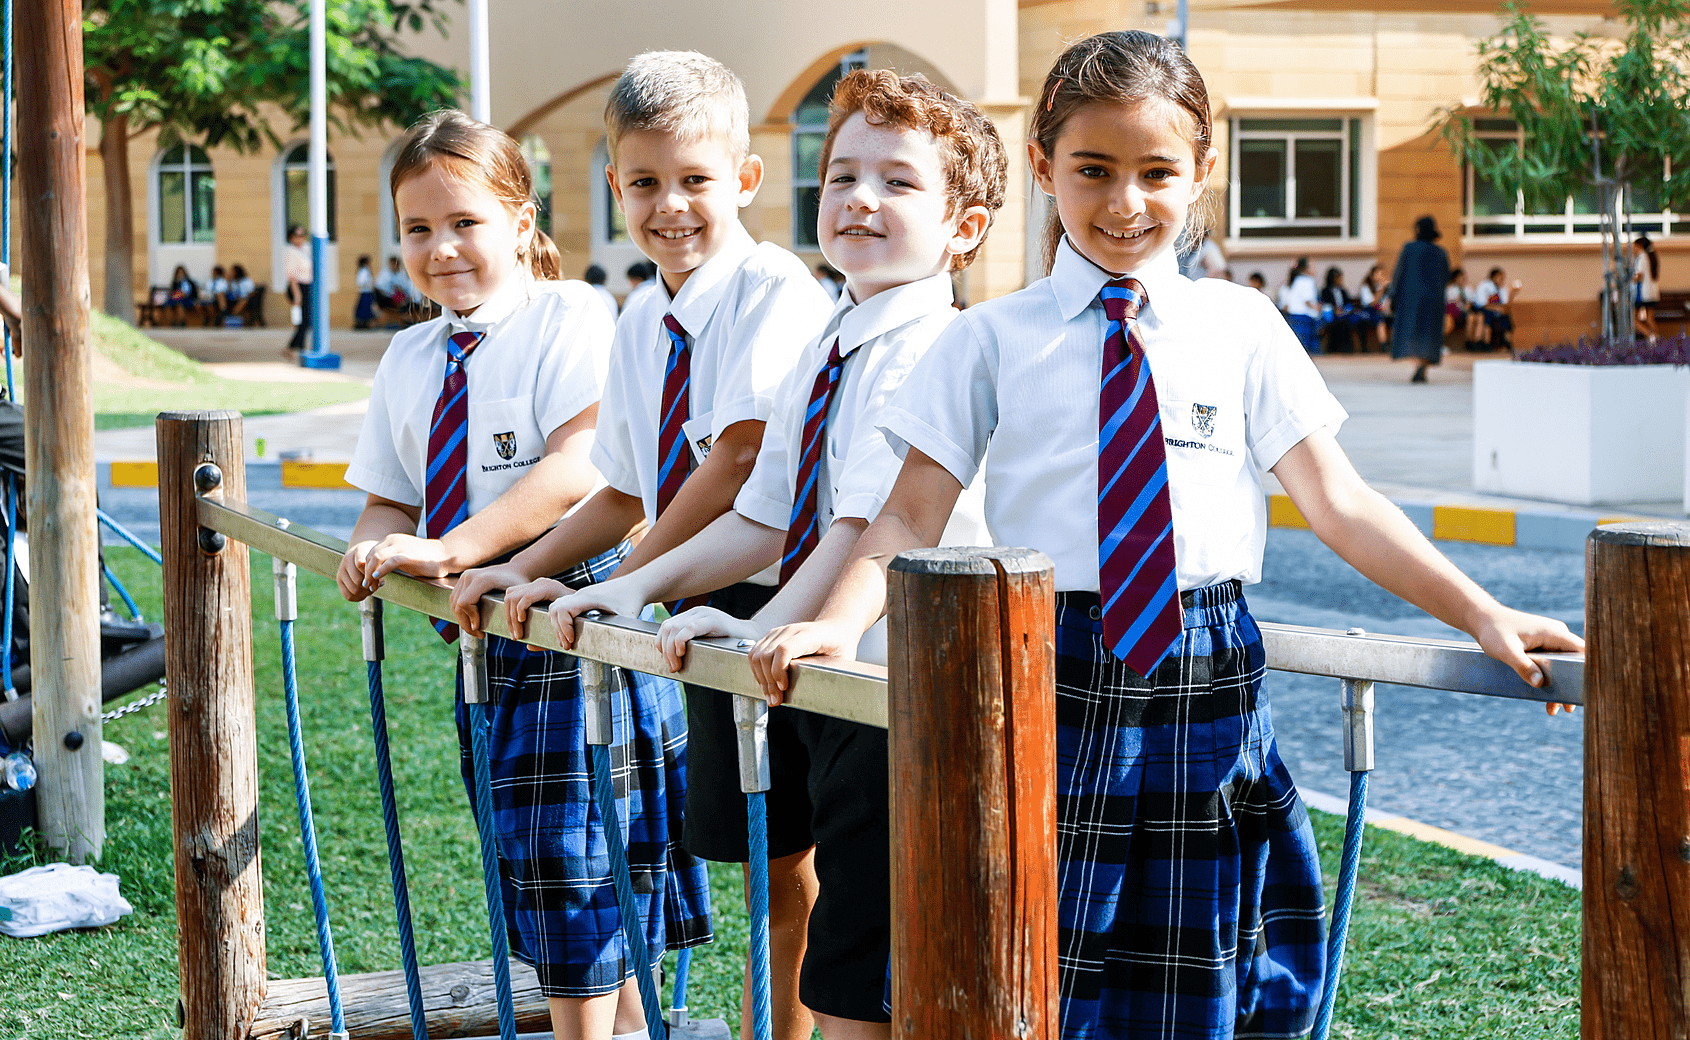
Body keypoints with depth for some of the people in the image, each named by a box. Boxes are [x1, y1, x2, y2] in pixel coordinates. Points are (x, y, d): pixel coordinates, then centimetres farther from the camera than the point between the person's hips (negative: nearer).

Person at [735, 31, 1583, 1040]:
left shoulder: (1241, 329, 7)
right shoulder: (992, 339, 4)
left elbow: (1339, 503, 5)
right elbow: (912, 518, 1)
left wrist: (1483, 614, -5)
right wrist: (836, 623, -17)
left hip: (1209, 691, 1)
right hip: (1053, 690, -1)